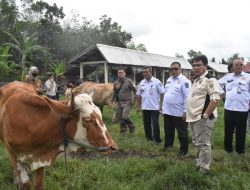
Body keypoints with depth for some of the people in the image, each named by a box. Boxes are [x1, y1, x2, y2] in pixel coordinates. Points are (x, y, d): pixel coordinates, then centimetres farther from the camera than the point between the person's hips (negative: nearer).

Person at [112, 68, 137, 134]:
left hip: (127, 102, -5)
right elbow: (114, 93, 15)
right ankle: (122, 131, 22)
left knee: (125, 117, -15)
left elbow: (134, 90, 0)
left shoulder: (129, 81, -5)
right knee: (120, 118, 7)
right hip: (119, 102, 5)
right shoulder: (116, 82, 8)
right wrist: (112, 101, 10)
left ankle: (131, 127, 11)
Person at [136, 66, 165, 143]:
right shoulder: (142, 83, 8)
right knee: (146, 124, 12)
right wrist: (138, 106, 10)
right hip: (145, 108, 5)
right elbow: (138, 95, 13)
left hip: (154, 107, -5)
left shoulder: (157, 82, -6)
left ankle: (157, 140, 7)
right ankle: (149, 138, 25)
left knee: (155, 124, -4)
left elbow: (162, 93, -7)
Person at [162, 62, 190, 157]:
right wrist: (163, 107, 16)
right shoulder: (169, 80, 13)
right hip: (167, 111, 7)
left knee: (182, 132, 6)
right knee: (168, 131, 20)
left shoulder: (184, 81, -12)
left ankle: (183, 150, 18)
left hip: (179, 112, -7)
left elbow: (187, 97, -17)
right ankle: (168, 145, 35)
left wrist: (185, 111, -20)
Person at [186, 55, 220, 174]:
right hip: (194, 118, 10)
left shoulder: (210, 80, -14)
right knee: (198, 143, 20)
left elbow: (215, 99, -23)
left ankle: (204, 169, 8)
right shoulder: (196, 80, 16)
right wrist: (189, 113, 18)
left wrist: (205, 115, -23)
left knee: (203, 144, -3)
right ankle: (199, 164, 33)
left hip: (202, 119, -10)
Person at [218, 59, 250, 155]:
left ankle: (240, 149, 23)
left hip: (242, 109, -3)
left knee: (241, 131, 8)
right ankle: (227, 147, 27)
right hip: (228, 108, 3)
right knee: (228, 130, 12)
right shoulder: (227, 77, 8)